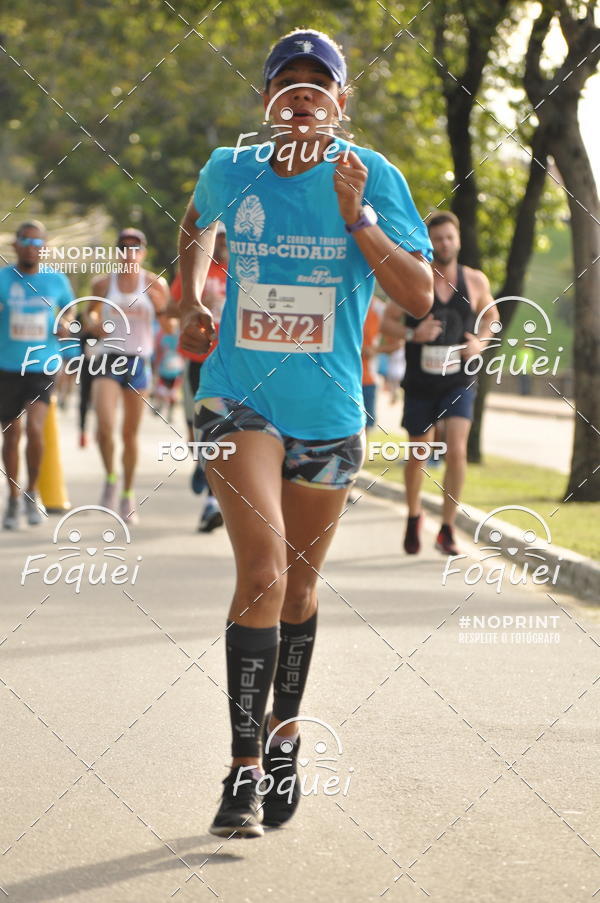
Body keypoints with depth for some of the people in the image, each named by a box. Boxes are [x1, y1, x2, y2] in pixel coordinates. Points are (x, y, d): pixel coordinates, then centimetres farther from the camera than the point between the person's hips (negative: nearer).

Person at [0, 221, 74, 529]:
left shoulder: (57, 281, 3)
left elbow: (68, 307, 21)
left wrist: (65, 324, 0)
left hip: (43, 368, 0)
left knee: (34, 429, -16)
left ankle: (32, 492, 5)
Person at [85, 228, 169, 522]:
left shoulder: (155, 284, 2)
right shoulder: (103, 283, 4)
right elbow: (92, 311, 17)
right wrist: (93, 323, -3)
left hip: (138, 360, 0)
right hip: (108, 358, 0)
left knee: (130, 432, 7)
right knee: (104, 424, -20)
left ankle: (128, 494, 22)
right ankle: (110, 478, 5)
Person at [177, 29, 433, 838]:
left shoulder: (371, 178, -6)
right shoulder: (231, 171, -1)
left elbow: (420, 297, -12)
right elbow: (197, 226, 24)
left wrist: (354, 217, -22)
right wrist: (192, 301, 9)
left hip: (327, 413, 1)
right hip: (239, 399, -1)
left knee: (299, 582, 14)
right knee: (263, 566, -18)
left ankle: (284, 740, 35)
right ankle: (244, 770, -17)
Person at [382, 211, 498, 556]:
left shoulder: (475, 281, -1)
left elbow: (491, 314, 16)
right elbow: (388, 322, 0)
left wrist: (481, 341, -4)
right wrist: (412, 334, -20)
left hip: (459, 381, 0)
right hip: (420, 383, 0)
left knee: (457, 450, -17)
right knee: (417, 456, 10)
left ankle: (447, 530, -7)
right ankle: (414, 517, 37)